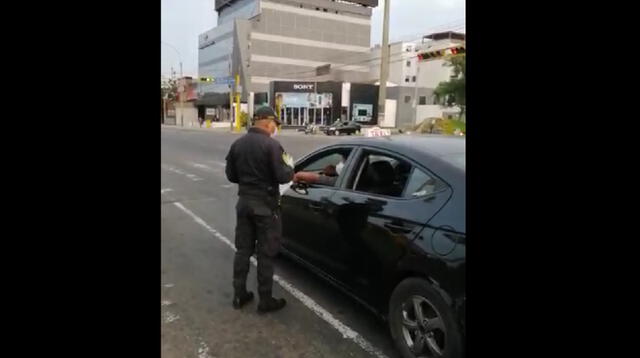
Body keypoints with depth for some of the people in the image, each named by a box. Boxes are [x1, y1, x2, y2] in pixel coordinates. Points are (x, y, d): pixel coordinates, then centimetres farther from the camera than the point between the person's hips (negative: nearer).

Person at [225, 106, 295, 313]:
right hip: (265, 205, -6)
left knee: (243, 250, 15)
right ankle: (265, 301, 13)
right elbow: (283, 177, -18)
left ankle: (239, 295, 24)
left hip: (244, 202, 6)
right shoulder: (271, 145, -16)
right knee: (265, 254, 4)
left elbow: (231, 175, 10)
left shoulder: (237, 144, 4)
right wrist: (290, 166, 3)